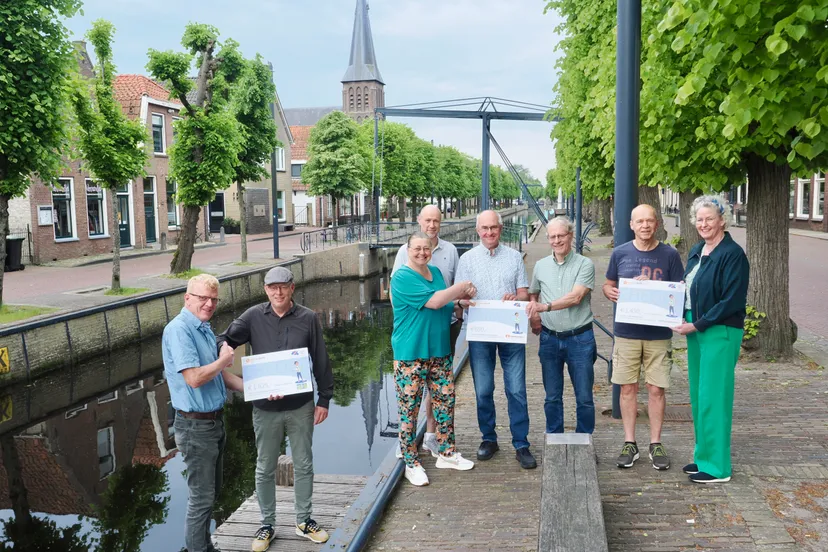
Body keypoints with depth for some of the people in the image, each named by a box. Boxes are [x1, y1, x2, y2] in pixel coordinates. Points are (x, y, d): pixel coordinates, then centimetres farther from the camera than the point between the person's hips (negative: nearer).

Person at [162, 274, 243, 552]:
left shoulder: (205, 328, 10)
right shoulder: (179, 330, -19)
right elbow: (194, 378, -28)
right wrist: (224, 360, -12)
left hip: (214, 420, 9)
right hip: (196, 425, -9)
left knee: (211, 491, 19)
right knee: (201, 497, 1)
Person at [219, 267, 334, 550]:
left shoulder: (308, 319, -6)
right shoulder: (253, 317, -6)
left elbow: (321, 362, -1)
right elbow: (224, 341, 1)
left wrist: (324, 399, 0)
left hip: (301, 407, 0)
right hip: (265, 408, 0)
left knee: (303, 466, 14)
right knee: (265, 469, 12)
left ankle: (304, 521, 31)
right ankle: (267, 525, 29)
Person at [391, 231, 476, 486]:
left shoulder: (436, 272, 11)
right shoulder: (403, 278, -14)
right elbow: (434, 302, -23)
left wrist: (461, 297, 4)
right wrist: (462, 287, -11)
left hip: (439, 351, 7)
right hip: (411, 355, -7)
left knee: (445, 401, 13)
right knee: (409, 409, 1)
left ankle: (446, 454, 28)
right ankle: (411, 463, 13)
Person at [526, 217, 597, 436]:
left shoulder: (585, 264, -6)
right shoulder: (540, 266, 7)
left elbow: (575, 297, -18)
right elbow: (532, 295, 21)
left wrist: (545, 306, -28)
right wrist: (533, 319, 4)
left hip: (579, 338, -3)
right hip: (549, 338, 3)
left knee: (584, 397, 5)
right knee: (552, 397, 13)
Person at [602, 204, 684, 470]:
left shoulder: (669, 255, 0)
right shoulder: (620, 253, 4)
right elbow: (608, 284, 13)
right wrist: (610, 292, -11)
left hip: (659, 333, -1)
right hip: (626, 331, 1)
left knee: (656, 389, 3)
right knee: (628, 387, 6)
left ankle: (655, 444, 18)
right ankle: (629, 443, 18)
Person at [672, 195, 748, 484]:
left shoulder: (732, 254, -13)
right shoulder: (696, 251, 12)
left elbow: (732, 301, -18)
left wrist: (697, 324, -17)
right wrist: (686, 321, 2)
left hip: (720, 333, -8)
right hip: (695, 329, 8)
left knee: (712, 399, -4)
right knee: (698, 396, 14)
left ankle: (717, 467, 7)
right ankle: (703, 456, 27)